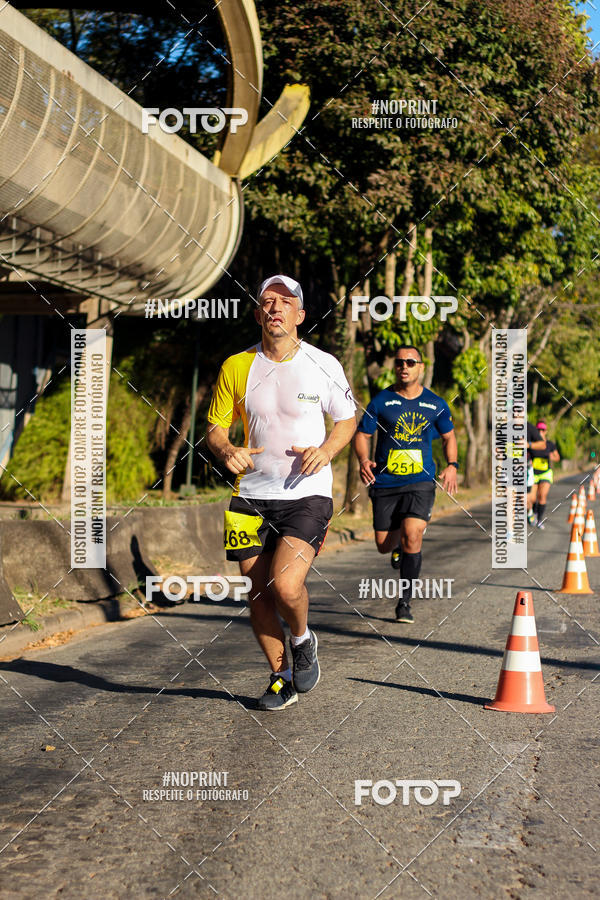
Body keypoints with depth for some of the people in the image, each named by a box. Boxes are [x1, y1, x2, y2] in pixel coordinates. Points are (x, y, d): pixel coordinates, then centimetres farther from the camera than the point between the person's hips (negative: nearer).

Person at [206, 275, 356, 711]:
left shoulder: (323, 364, -2)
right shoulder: (236, 367, 2)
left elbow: (348, 419, 10)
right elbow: (215, 426, 10)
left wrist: (327, 449, -10)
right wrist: (226, 450, -13)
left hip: (308, 494, -3)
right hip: (252, 496, 3)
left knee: (286, 585, -20)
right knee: (260, 593, 5)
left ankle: (303, 640, 14)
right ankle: (281, 676, 26)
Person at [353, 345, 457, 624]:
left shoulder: (436, 404, 5)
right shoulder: (381, 401, 0)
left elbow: (448, 436, 19)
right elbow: (362, 434, 3)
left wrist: (452, 466, 3)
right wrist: (364, 460, -16)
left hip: (421, 482, -1)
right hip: (385, 483, 1)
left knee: (412, 537, -19)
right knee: (383, 545, 2)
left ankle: (405, 602, -5)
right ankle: (398, 543, 43)